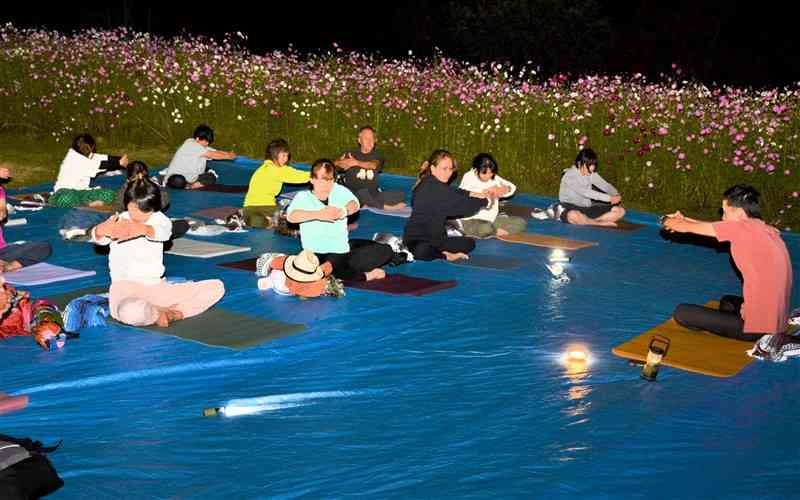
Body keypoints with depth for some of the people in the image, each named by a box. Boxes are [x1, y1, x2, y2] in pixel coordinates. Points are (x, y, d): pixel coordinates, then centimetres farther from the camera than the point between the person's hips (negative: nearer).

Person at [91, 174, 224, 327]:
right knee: (131, 313, -43)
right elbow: (98, 238, -25)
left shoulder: (159, 219, 4)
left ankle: (171, 314, -20)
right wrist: (103, 229, -53)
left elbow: (161, 232, -22)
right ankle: (162, 312, -12)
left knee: (216, 287, -9)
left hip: (158, 287, 4)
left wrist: (140, 229, -48)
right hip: (126, 287, -4)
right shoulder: (118, 222, -3)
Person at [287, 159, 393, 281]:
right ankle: (366, 275, -11)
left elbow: (354, 205, -14)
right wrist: (317, 214, -41)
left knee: (386, 251, -7)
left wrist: (344, 210, -39)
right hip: (320, 253, -5)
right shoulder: (303, 197, -4)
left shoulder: (339, 190, 5)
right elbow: (291, 216, -24)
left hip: (343, 246, 5)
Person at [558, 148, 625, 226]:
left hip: (587, 209, 7)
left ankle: (588, 222, -21)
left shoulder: (591, 174, 9)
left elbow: (605, 185, 1)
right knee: (573, 215, -45)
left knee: (620, 211, -4)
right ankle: (600, 223, -19)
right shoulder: (569, 176, -15)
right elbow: (585, 192, -25)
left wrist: (616, 195, -22)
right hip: (570, 209, -7)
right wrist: (609, 198, -29)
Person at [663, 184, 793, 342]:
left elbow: (689, 228, 1)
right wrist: (684, 220, 26)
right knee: (727, 301, 39)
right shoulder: (767, 230, 8)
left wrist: (673, 223, 21)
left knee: (681, 313, -3)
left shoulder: (742, 228, -14)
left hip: (757, 327, -9)